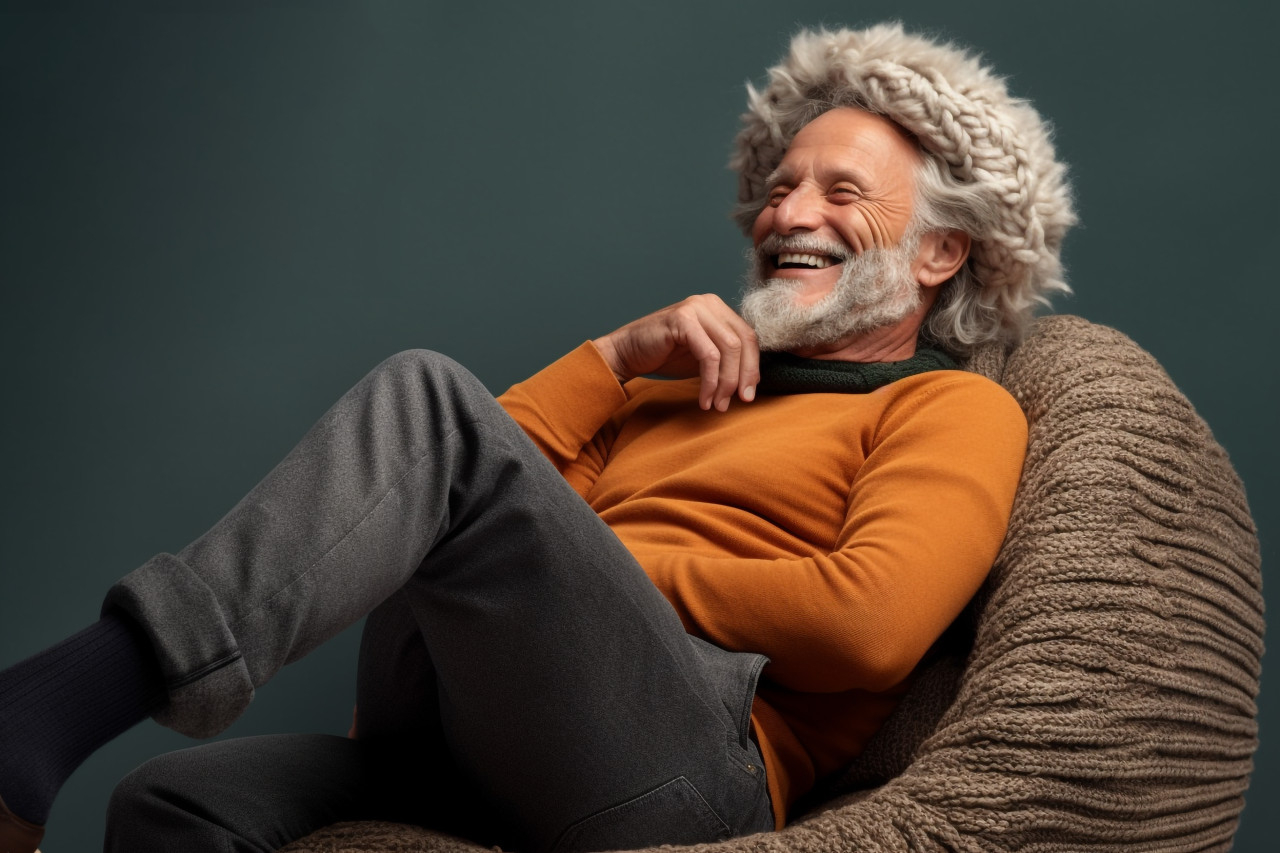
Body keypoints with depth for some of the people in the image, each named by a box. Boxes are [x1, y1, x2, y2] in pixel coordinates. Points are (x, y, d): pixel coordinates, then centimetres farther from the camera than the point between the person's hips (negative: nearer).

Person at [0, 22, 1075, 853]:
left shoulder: (954, 409, 12)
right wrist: (619, 354, 9)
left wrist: (594, 573, -2)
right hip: (483, 753, 7)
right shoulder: (683, 384, 33)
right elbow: (513, 471, 20)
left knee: (429, 394, -25)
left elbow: (869, 625, -10)